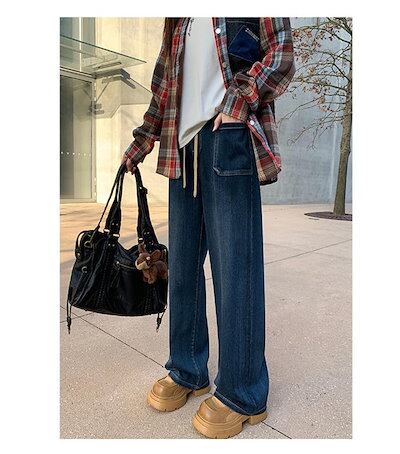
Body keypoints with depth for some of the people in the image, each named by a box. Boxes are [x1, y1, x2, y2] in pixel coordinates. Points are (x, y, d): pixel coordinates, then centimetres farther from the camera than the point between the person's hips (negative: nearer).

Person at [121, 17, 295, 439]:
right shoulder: (178, 21, 28)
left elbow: (281, 55, 3)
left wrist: (239, 101, -13)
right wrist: (140, 143, 20)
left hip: (229, 138, -6)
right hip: (182, 145, 7)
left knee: (234, 267, -7)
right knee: (182, 265, 6)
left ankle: (243, 395, 7)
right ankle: (187, 372, 21)